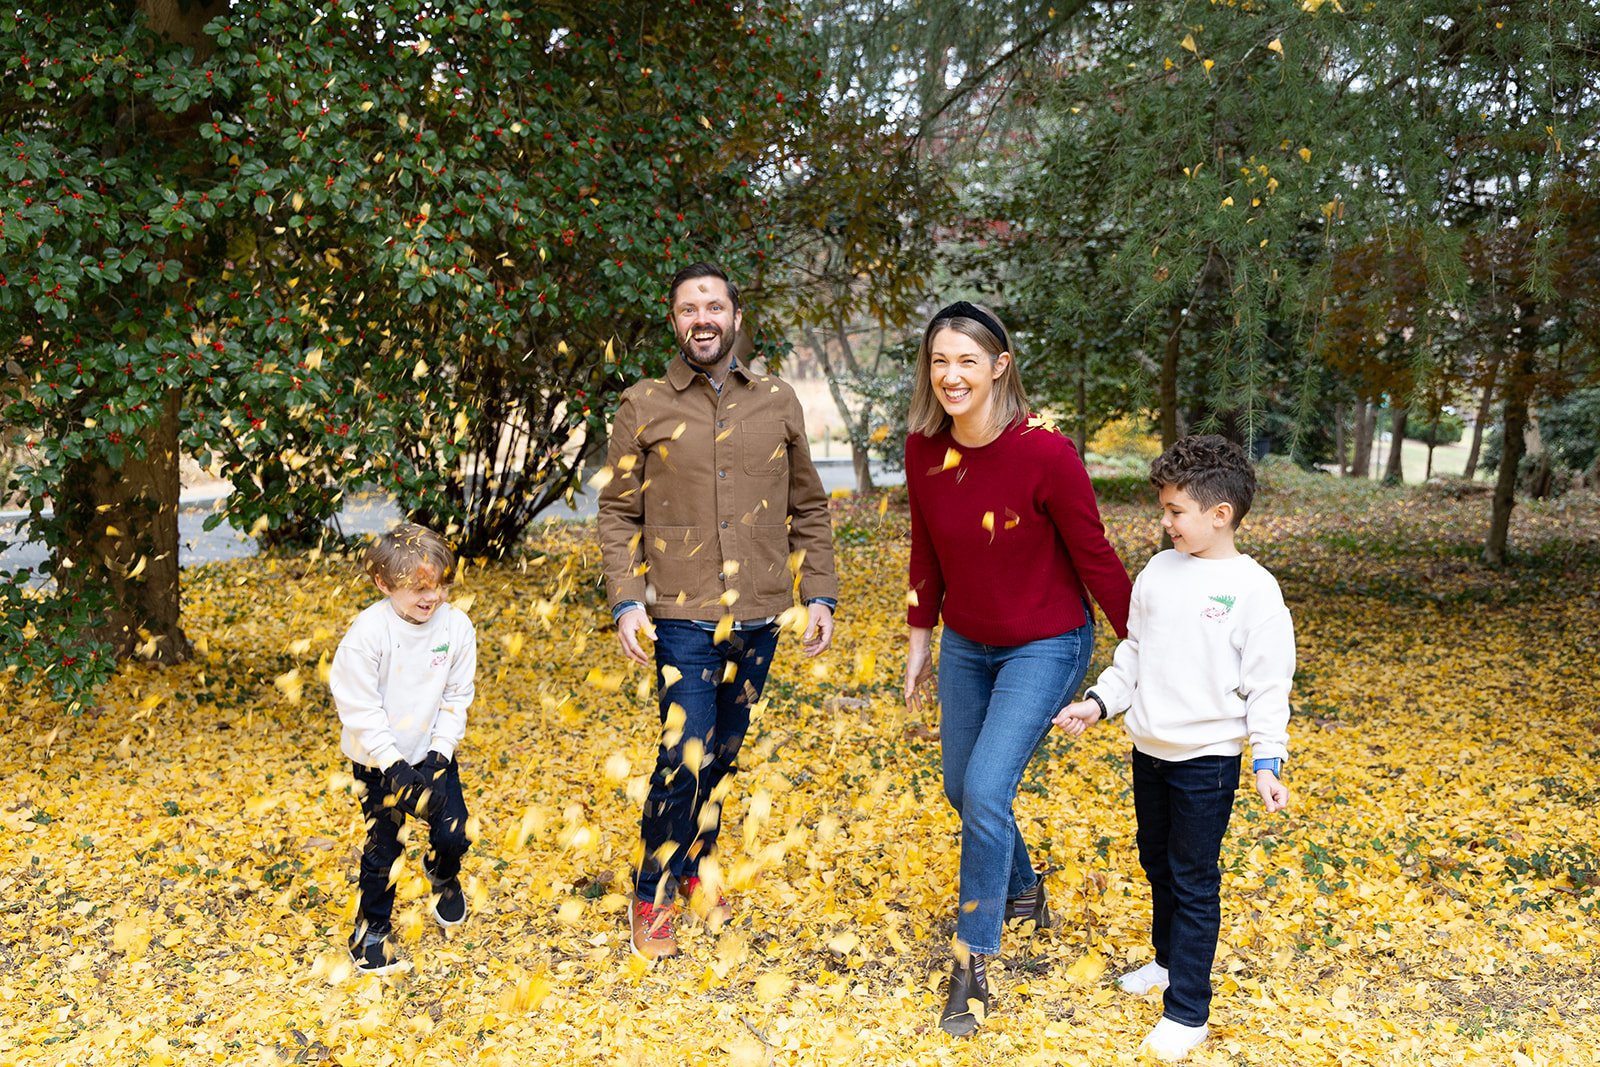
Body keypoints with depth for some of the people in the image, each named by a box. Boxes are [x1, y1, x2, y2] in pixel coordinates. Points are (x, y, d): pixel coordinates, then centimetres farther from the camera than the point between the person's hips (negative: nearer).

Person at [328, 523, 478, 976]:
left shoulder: (456, 627, -12)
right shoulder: (368, 632, -21)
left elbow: (457, 698, -4)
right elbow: (360, 708, -18)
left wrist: (439, 754, -12)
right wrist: (394, 766, -20)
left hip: (434, 752, 3)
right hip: (377, 759, -3)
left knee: (453, 833, 0)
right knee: (383, 846, 3)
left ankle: (442, 874, 36)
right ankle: (372, 928, 24)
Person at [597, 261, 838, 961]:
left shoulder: (778, 404, 7)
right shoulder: (644, 406, 0)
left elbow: (808, 509, 12)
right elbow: (618, 513, 1)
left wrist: (820, 594, 6)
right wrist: (625, 601, -9)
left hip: (760, 616, 3)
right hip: (684, 618, -3)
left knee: (724, 752, 14)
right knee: (684, 758, -7)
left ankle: (696, 865, 34)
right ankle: (653, 896, 12)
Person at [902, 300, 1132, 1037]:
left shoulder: (1046, 454, -25)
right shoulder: (923, 450, -10)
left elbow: (1094, 557, -15)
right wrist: (920, 638, 11)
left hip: (1044, 646, -6)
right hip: (966, 644, 6)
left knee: (986, 790, -15)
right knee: (962, 788, 16)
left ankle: (972, 965, 2)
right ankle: (1024, 894, 46)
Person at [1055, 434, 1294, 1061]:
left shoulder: (1253, 589, -14)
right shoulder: (1158, 572, 2)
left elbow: (1268, 684, -12)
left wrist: (1268, 761, -15)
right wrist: (1099, 702, 4)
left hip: (1207, 757, -6)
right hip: (1149, 749, 6)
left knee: (1194, 882, 2)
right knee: (1156, 862, 21)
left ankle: (1187, 1013, 12)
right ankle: (1168, 960, 43)